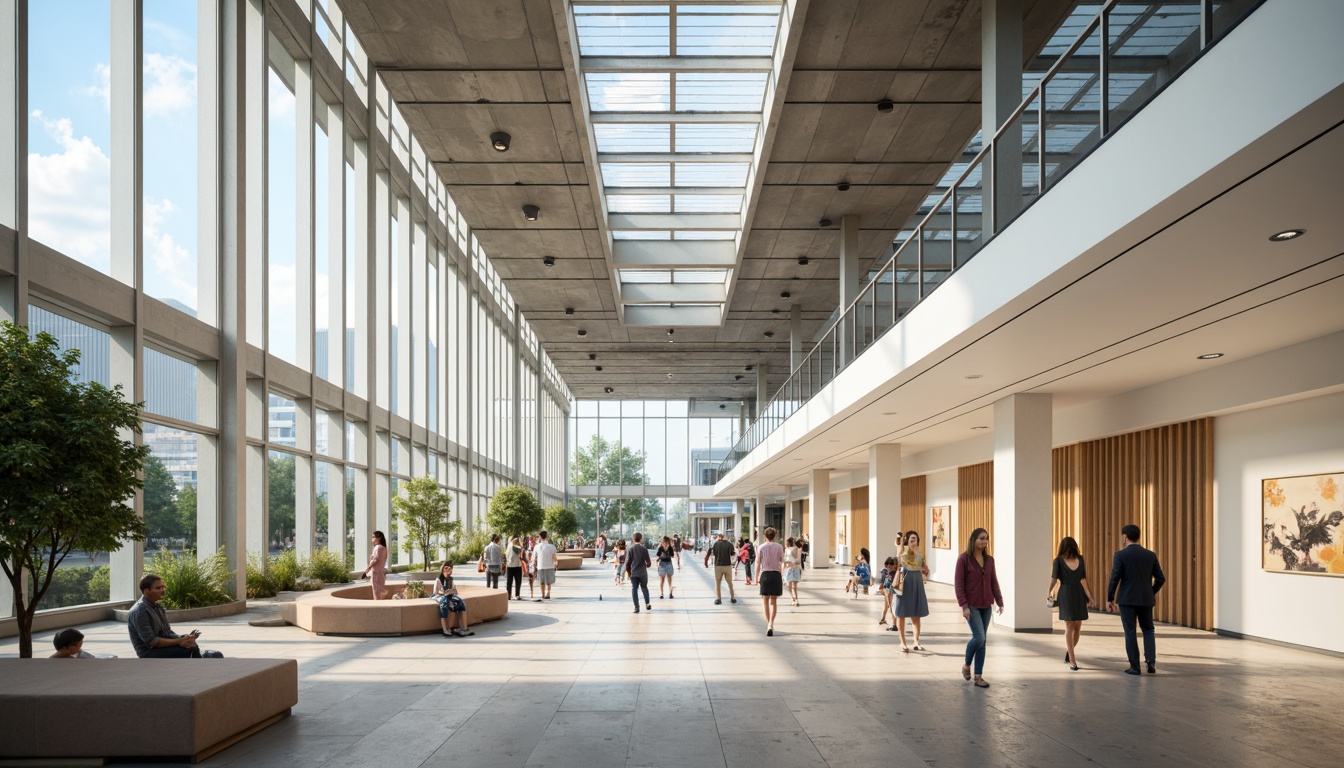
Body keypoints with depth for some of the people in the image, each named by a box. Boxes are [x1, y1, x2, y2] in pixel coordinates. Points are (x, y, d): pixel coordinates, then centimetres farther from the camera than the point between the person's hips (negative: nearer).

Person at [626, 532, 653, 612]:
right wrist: (647, 565, 20)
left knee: (634, 589, 4)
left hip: (633, 573, 0)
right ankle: (647, 604, 18)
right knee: (644, 588, 18)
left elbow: (627, 562, -4)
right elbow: (648, 561, -2)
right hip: (643, 572, 0)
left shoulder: (630, 549, -4)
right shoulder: (644, 548, -5)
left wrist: (628, 571, 9)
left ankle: (636, 607, 0)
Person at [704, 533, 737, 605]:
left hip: (718, 566, -1)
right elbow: (732, 555, 1)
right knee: (730, 583, 15)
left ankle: (718, 599, 4)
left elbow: (713, 554, 1)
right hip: (728, 565, 1)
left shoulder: (716, 544, -3)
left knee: (717, 583, 8)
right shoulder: (729, 544, 0)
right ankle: (732, 598, 20)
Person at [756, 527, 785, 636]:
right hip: (776, 574, 1)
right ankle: (771, 624, -6)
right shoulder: (779, 547, 0)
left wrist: (756, 577, 5)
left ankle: (768, 623, 6)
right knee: (774, 601, 8)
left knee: (765, 600, 11)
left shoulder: (761, 547, -2)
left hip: (765, 574, -1)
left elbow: (758, 564, -2)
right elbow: (782, 563, 1)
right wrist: (782, 576, 14)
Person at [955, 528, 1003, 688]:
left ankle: (978, 676, 11)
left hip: (986, 606, 5)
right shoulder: (964, 559, -9)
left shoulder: (989, 560, 7)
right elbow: (959, 584, -10)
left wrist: (1000, 602, 4)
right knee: (979, 637, -14)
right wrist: (963, 606, -17)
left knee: (982, 641, 6)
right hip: (971, 605, -5)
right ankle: (966, 665, 12)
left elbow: (994, 583, 11)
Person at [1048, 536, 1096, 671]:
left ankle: (1068, 650, 31)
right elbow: (1054, 578, -6)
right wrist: (1049, 593, -16)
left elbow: (1083, 579, 7)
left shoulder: (1080, 559, 5)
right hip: (1065, 595, -3)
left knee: (1078, 627, 8)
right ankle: (1072, 660, -3)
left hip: (1079, 594, 3)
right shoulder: (1058, 561, -3)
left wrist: (1090, 597, 6)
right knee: (1069, 626, -5)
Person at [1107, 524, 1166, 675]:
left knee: (1130, 632, 5)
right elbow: (1161, 578, 4)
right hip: (1146, 599, 3)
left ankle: (1134, 666, 5)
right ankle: (1151, 661, 2)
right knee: (1148, 630, 18)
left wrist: (1109, 598, -1)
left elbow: (1114, 578, -12)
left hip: (1127, 599, -3)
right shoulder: (1151, 555, 2)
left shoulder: (1120, 555, -10)